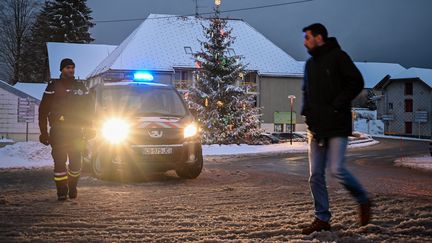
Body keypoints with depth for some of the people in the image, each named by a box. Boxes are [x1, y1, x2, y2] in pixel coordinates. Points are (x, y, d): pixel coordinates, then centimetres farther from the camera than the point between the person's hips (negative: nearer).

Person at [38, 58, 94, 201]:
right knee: (60, 161, -7)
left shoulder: (80, 87, 12)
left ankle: (72, 189, 18)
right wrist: (44, 132, -5)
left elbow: (87, 109, 17)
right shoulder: (53, 86, 3)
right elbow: (43, 110, 2)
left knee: (76, 161, 1)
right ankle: (61, 192, -1)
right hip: (58, 131, -3)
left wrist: (88, 128, 8)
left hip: (76, 130, 3)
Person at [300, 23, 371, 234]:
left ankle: (363, 201, 12)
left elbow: (356, 82, -10)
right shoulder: (310, 63, 18)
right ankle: (322, 219, 12)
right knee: (315, 175, 3)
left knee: (337, 169, -14)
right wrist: (306, 110, 9)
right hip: (316, 127, 7)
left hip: (337, 126, -7)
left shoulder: (337, 57, -4)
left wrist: (337, 105, -15)